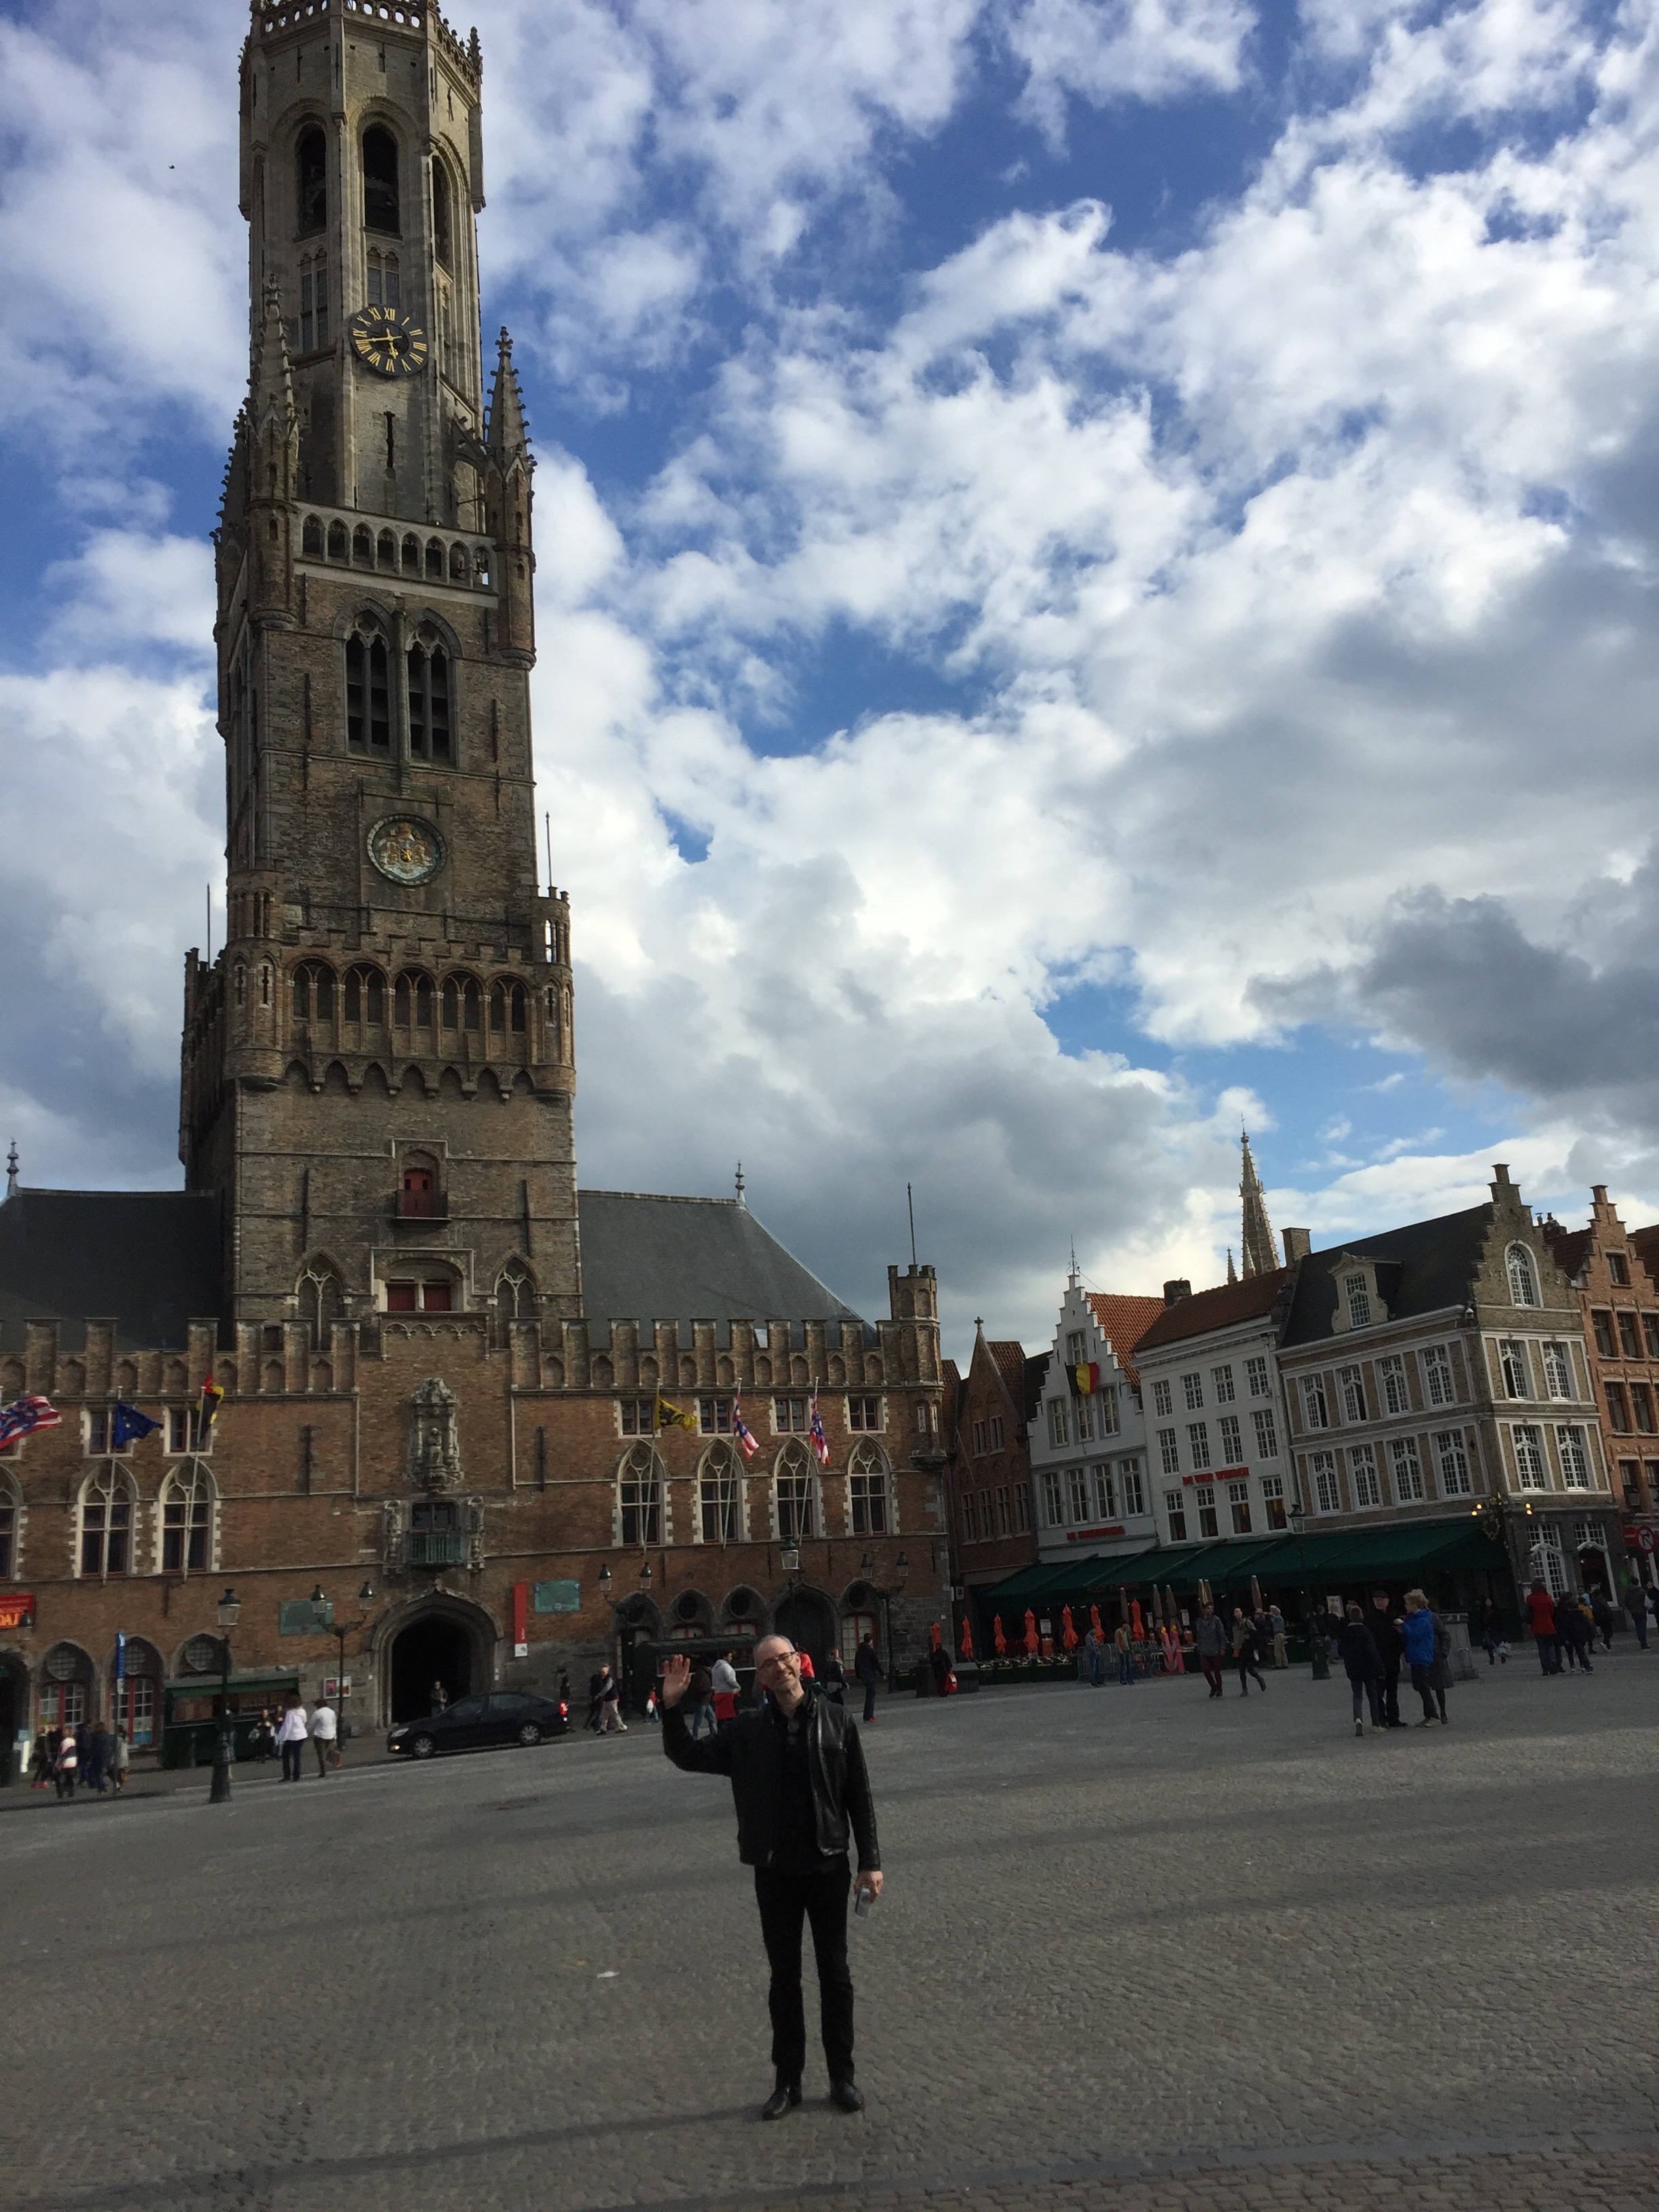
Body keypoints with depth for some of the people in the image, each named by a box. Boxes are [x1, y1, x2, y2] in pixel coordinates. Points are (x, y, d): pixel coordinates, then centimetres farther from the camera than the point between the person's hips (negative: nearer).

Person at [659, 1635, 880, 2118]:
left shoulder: (835, 1719, -5)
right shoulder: (749, 1729, -2)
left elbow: (859, 1796, -2)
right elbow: (690, 1757, 3)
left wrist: (870, 1861, -4)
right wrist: (672, 1707, -13)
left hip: (828, 1866, -1)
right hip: (774, 1871, 1)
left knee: (834, 1973, 10)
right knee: (784, 1976, 12)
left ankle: (843, 2076, 23)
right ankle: (787, 2079, 23)